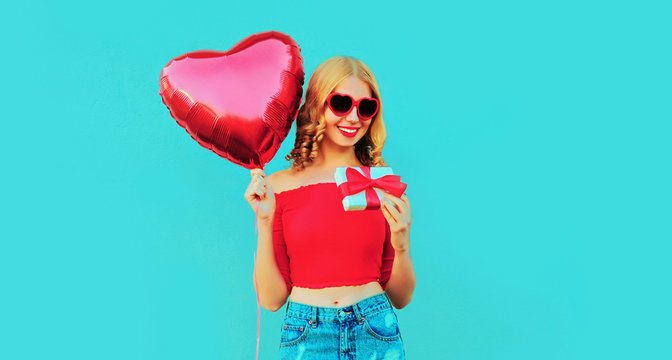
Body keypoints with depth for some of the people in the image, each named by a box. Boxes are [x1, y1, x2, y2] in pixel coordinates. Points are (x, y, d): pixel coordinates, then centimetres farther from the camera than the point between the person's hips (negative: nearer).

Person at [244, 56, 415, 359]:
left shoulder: (384, 186, -1)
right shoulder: (281, 185, -4)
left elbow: (401, 298, 4)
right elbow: (271, 299, -3)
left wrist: (402, 246, -14)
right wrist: (265, 222, -13)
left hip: (375, 335, 1)